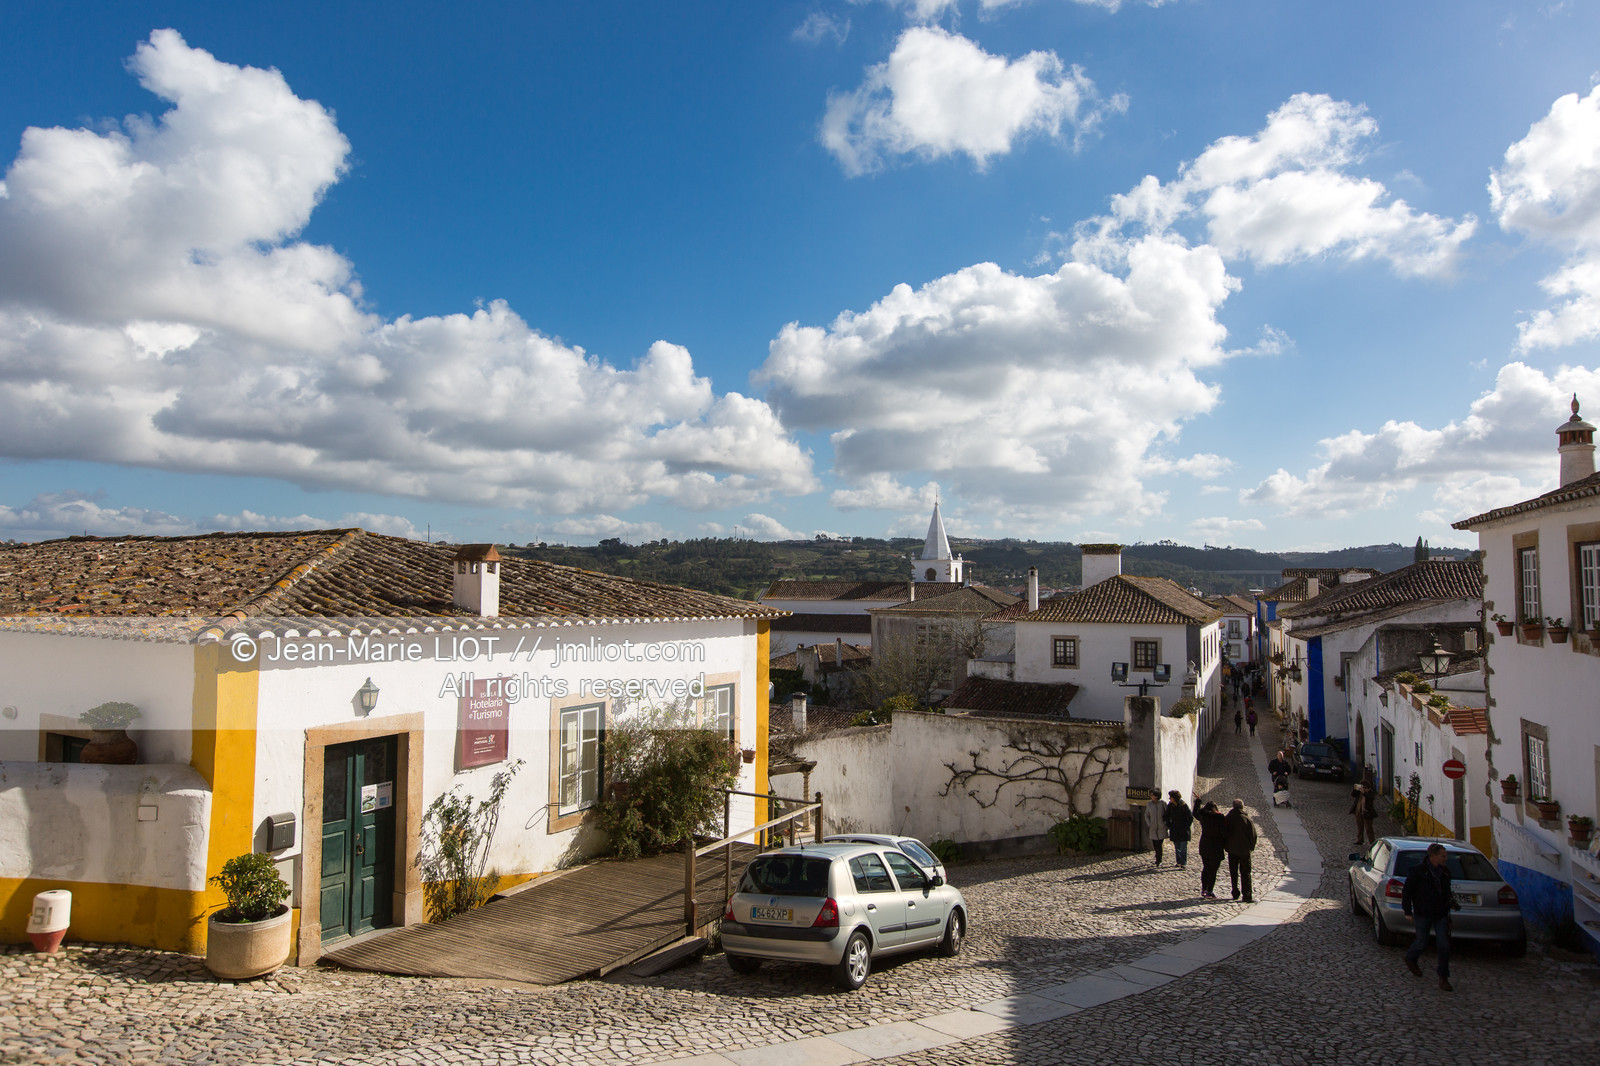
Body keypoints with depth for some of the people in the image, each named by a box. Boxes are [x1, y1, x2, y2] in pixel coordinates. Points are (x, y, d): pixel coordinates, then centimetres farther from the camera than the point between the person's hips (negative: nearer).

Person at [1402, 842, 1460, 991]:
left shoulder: (1445, 871, 4)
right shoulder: (1418, 871, -13)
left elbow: (1446, 891, 21)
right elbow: (1407, 891, -8)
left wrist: (1450, 902, 2)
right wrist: (1408, 911, -10)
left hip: (1441, 915, 4)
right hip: (1423, 915, -4)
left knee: (1444, 946, -1)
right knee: (1422, 943, 6)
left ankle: (1443, 978, 10)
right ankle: (1410, 959, 37)